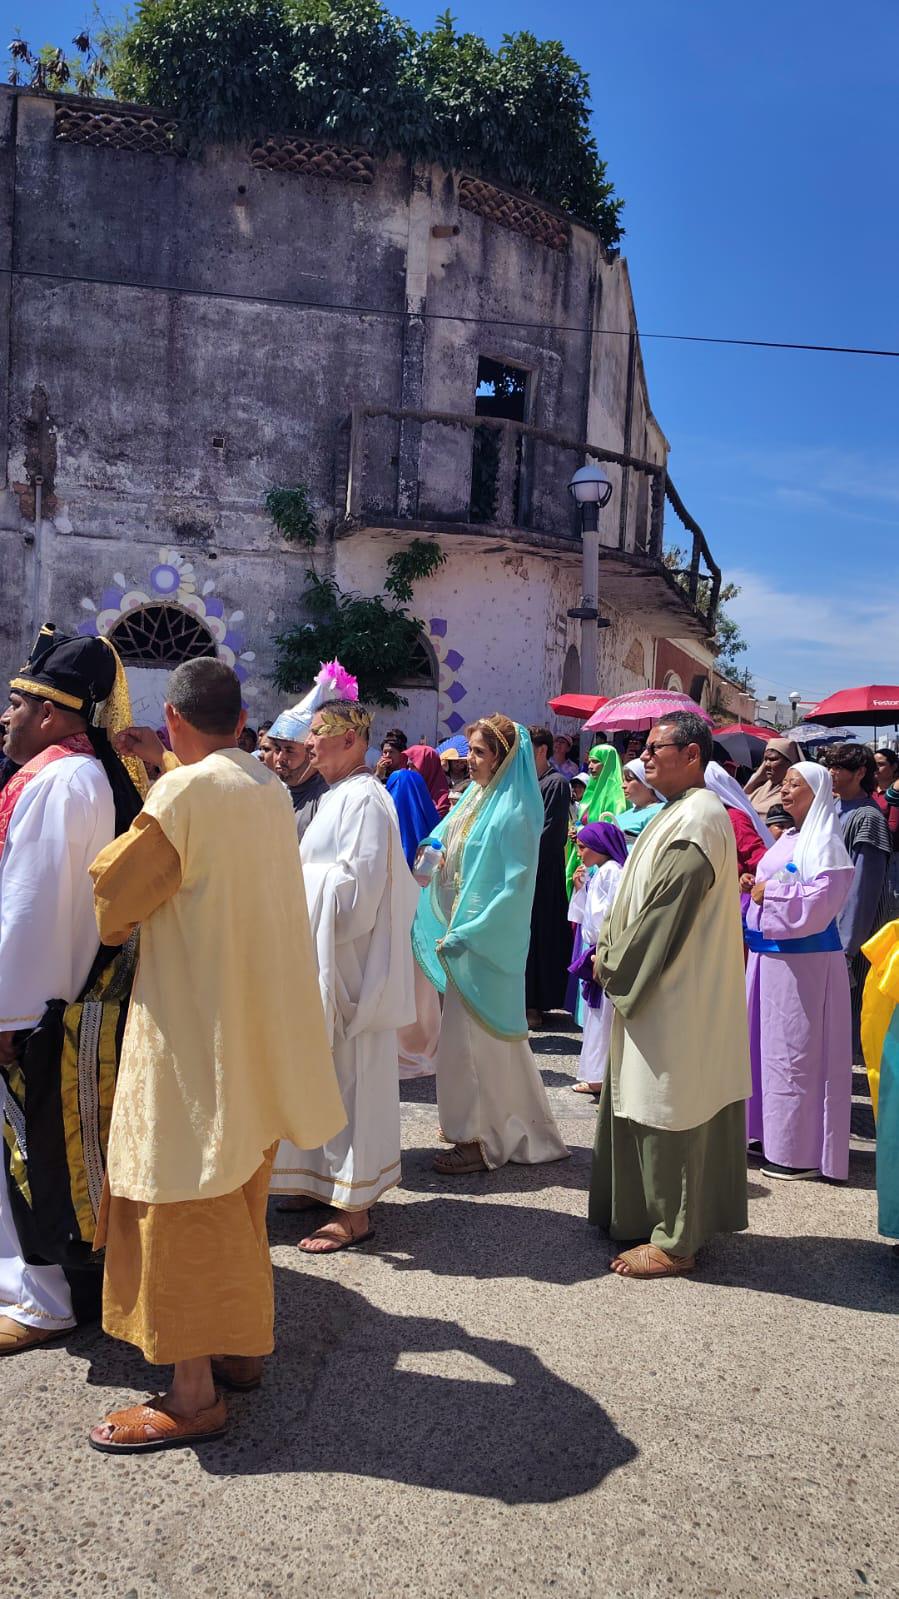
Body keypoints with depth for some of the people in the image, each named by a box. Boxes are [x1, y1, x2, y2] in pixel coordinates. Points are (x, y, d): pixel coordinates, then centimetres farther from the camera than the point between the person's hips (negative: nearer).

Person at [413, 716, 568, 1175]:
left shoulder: (513, 812, -16)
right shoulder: (475, 798, 9)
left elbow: (515, 884, -20)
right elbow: (444, 850, 18)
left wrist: (467, 933, -22)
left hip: (487, 941, -8)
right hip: (460, 932, 8)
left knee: (471, 1034, -2)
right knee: (486, 1033, 15)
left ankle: (477, 1139, 10)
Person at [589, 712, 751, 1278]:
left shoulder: (695, 822, -21)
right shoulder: (685, 812, 13)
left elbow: (663, 915, -22)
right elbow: (644, 899, 17)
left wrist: (612, 966, -10)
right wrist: (613, 954, 8)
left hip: (675, 1003, -10)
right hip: (666, 993, 10)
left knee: (670, 1118, 1)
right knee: (658, 1114, 18)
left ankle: (673, 1242, 13)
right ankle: (661, 1219, 31)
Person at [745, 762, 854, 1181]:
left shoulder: (824, 842, -11)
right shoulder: (787, 840, 15)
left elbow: (822, 899, -22)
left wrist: (770, 892, -14)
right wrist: (755, 889, 5)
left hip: (803, 958, -9)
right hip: (769, 953, 9)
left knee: (795, 1050, -4)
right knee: (768, 1044, 13)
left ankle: (801, 1151, 5)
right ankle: (772, 1134, 24)